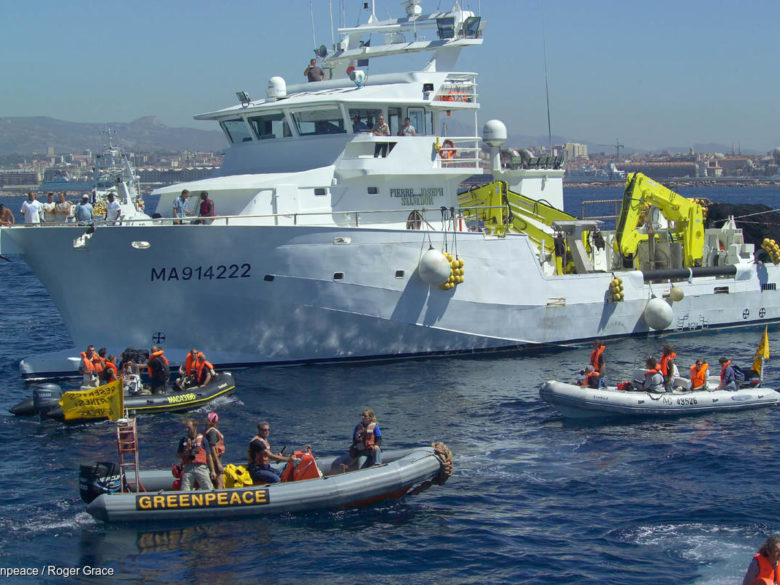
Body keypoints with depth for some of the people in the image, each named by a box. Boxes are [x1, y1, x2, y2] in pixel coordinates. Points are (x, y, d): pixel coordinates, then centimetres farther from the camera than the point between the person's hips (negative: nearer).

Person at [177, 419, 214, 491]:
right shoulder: (183, 440, 13)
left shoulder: (202, 439, 4)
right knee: (184, 492, 0)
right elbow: (178, 454, 16)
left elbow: (208, 456, 4)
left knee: (209, 489, -6)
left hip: (201, 467, -3)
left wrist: (212, 471, 0)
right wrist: (186, 453, -6)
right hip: (188, 468, 3)